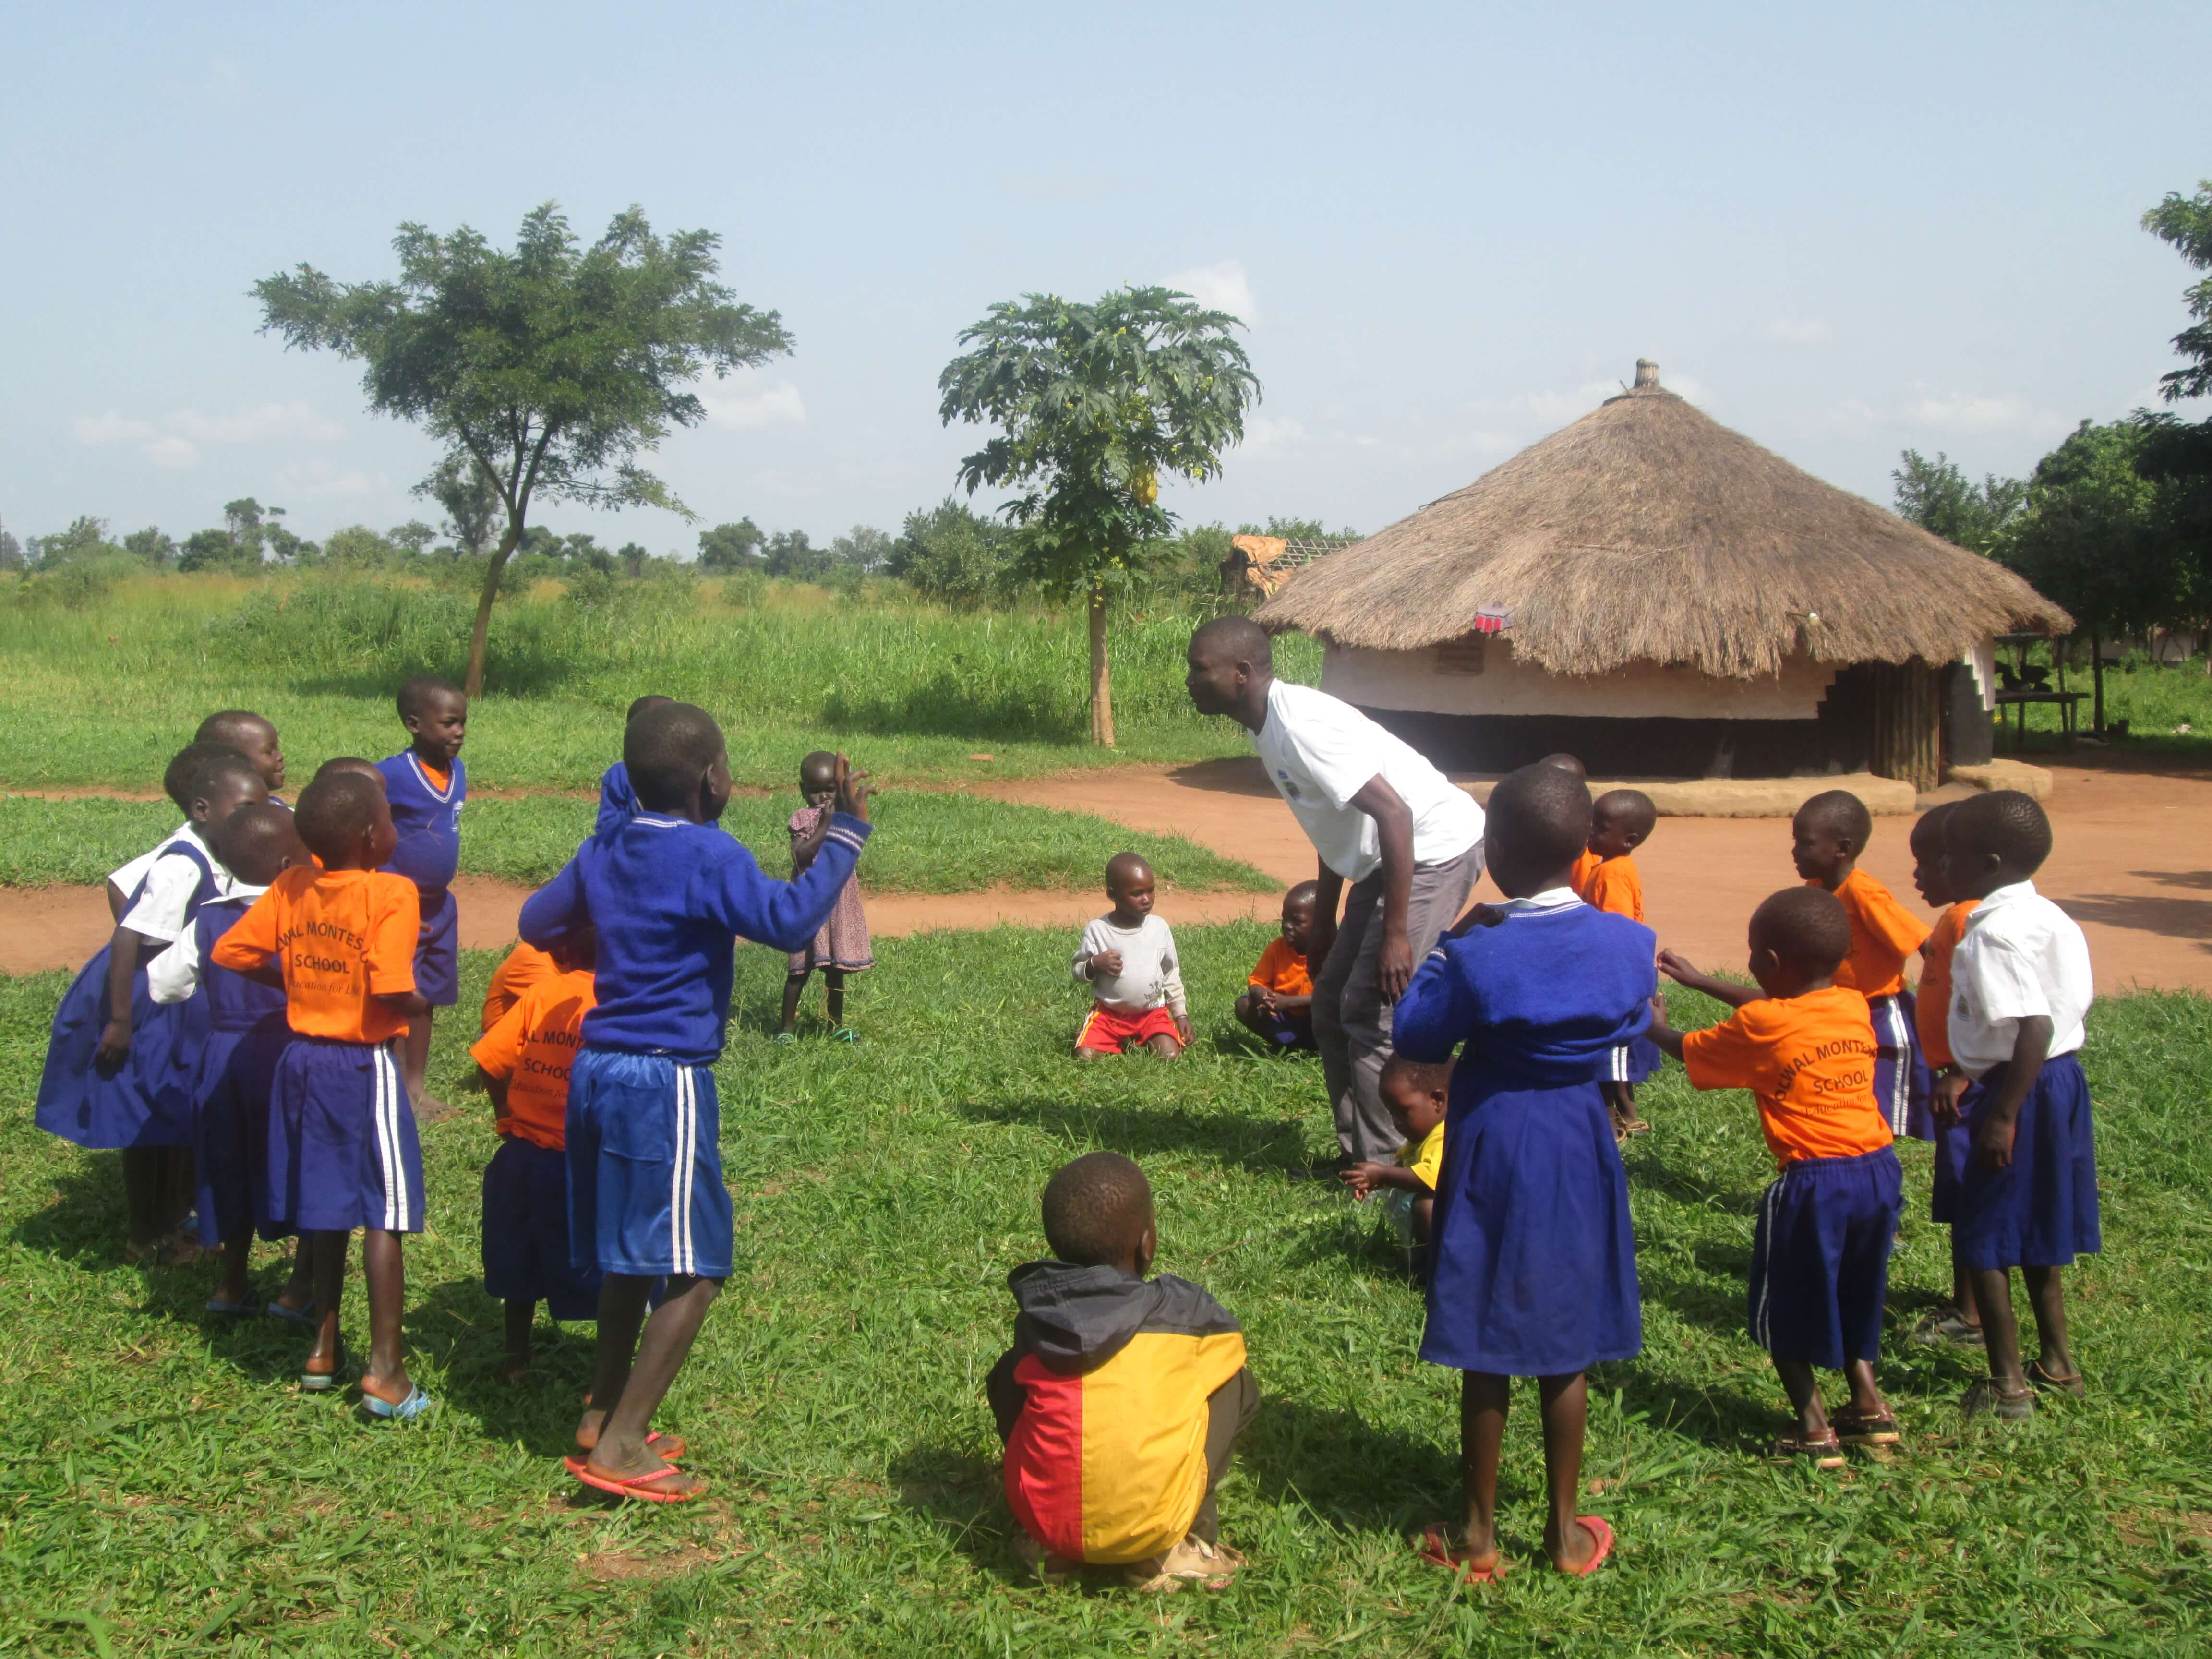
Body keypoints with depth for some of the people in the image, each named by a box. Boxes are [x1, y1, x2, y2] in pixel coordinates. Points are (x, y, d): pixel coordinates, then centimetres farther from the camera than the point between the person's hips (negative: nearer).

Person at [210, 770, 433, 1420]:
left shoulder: (292, 886, 1)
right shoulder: (391, 892, -17)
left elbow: (232, 954, 3)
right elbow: (392, 993, -26)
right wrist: (423, 1003, -5)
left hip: (302, 1058, 6)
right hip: (363, 1067, -6)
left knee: (325, 1207, 19)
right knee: (385, 1214, 2)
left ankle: (324, 1349, 30)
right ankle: (384, 1371, 2)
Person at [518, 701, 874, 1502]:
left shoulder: (603, 851, 9)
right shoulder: (709, 855, -14)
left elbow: (536, 924, 21)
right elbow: (788, 921, -27)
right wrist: (846, 833, -20)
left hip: (596, 1069, 8)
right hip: (665, 1080, -8)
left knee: (631, 1255, 21)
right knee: (693, 1271, -3)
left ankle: (604, 1412, 28)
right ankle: (619, 1448, -4)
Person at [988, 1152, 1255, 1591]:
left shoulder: (1034, 1316, 1)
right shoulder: (1184, 1309, -3)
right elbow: (1228, 1349, 18)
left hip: (1043, 1518, 2)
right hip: (1151, 1524, -2)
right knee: (1237, 1380, 13)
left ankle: (1051, 1547, 16)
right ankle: (1182, 1545, 8)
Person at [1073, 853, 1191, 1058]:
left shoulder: (1159, 928, -3)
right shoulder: (1097, 930, -9)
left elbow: (1172, 974, 8)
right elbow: (1077, 971, 0)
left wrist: (1181, 1015, 5)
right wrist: (1094, 964, -22)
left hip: (1152, 1012, 1)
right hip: (1108, 1013, -1)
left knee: (1170, 1055, -20)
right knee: (1085, 1056, -20)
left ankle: (1139, 1042, 11)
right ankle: (1120, 1044, 11)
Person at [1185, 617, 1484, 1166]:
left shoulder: (1301, 724, -25)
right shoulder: (1269, 727, 6)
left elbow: (1395, 814, -29)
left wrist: (1396, 933, -28)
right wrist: (1324, 926, 22)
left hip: (1435, 848, -10)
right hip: (1385, 857, 10)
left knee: (1371, 1012, -11)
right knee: (1332, 1003, 11)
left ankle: (1380, 1168, -2)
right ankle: (1357, 1155, 18)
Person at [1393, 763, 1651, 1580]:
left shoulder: (1478, 956, -19)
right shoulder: (1629, 944, -9)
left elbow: (1415, 1036, -7)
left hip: (1493, 1151, -3)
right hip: (1580, 1150, 3)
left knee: (1488, 1350, 8)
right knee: (1565, 1344, 14)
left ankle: (1479, 1533, 18)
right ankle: (1565, 1528, 25)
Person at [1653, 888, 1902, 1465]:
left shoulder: (1758, 1028, -13)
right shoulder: (1854, 1007, 5)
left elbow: (1687, 1051, 5)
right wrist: (1698, 980, 32)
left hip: (1814, 1181, -6)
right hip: (1879, 1168, 6)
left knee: (1783, 1308, 11)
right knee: (1852, 1297, 26)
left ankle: (1816, 1431, 11)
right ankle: (1869, 1407, 28)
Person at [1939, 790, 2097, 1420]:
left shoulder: (1996, 933, -22)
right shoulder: (2046, 917, 8)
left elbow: (2035, 1027, -29)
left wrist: (2002, 1116, -27)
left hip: (2021, 1089, -10)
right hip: (2061, 1081, 10)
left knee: (1983, 1235, 2)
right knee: (2033, 1229, 21)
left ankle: (2008, 1386, 8)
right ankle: (2056, 1362, 32)